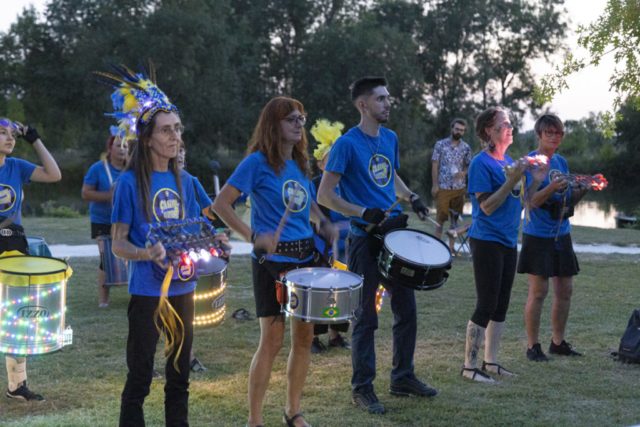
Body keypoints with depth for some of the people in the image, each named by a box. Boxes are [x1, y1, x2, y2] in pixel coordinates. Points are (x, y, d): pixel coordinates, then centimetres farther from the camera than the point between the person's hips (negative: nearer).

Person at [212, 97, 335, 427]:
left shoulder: (300, 163, 10)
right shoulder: (257, 162, -10)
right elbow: (221, 204, -14)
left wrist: (322, 222, 5)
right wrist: (253, 236, -23)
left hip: (304, 257, 7)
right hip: (271, 260, -7)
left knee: (304, 336, 9)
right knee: (272, 340, -4)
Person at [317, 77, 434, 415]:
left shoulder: (390, 138, 9)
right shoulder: (347, 144, -12)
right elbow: (325, 196, -15)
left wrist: (411, 198, 7)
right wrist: (366, 214, -22)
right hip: (365, 239, -7)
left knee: (406, 309, 12)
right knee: (366, 316, 1)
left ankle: (403, 377, 27)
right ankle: (362, 388, 13)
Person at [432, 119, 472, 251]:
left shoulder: (466, 148, 7)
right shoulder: (440, 144, 2)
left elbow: (469, 165, 10)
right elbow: (435, 165, 1)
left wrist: (463, 173, -14)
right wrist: (434, 185, -6)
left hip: (459, 188, 2)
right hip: (443, 187, -2)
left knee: (455, 219, 7)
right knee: (440, 218, -2)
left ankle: (451, 247, 14)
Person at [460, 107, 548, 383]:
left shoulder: (509, 162, 13)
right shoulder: (481, 163, -11)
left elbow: (518, 203, 16)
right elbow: (487, 206, -18)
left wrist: (536, 181, 5)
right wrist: (511, 181, -21)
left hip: (508, 240, 8)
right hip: (486, 240, -8)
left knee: (501, 304, 11)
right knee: (487, 304, -7)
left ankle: (490, 362, 20)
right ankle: (469, 366, 2)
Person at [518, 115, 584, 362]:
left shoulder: (561, 162, 12)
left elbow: (569, 199, 16)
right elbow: (532, 201, -16)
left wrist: (584, 189, -1)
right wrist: (552, 187, -32)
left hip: (561, 234, 7)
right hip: (538, 235, -7)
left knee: (565, 291, 9)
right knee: (538, 292, -4)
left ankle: (558, 342, 22)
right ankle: (533, 346, 6)